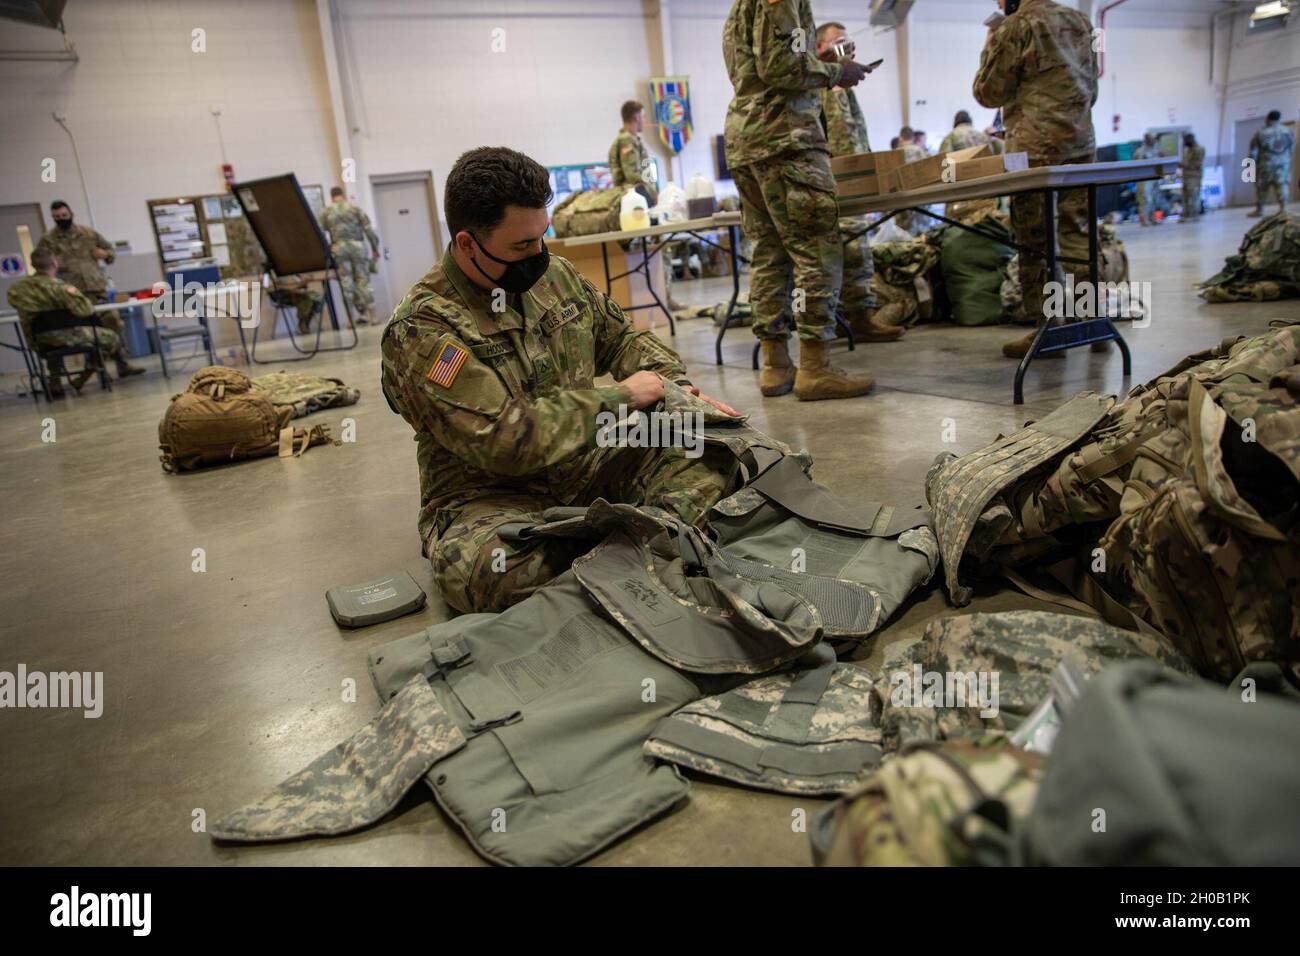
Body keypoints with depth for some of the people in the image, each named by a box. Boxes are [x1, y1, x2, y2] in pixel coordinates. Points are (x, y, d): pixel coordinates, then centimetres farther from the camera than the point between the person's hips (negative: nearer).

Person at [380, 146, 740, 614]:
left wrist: (676, 386, -1)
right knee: (488, 571, -39)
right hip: (491, 499, -5)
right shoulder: (420, 329, -18)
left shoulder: (554, 275, 4)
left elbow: (620, 337, 19)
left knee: (711, 458, -12)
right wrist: (619, 397, -18)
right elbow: (505, 441, -26)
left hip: (588, 467, 6)